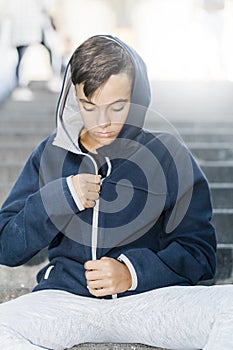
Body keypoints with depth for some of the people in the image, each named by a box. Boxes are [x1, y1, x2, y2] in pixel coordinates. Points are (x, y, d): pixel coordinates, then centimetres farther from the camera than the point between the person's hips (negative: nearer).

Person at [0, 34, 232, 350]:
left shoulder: (168, 154, 3)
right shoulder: (52, 154, 9)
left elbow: (198, 250, 2)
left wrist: (133, 271, -15)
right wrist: (61, 197, -8)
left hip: (149, 297, -1)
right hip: (66, 297, 2)